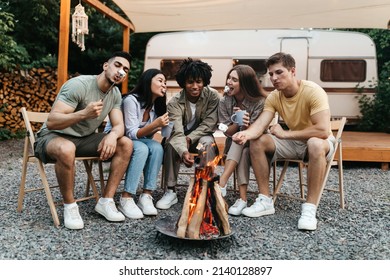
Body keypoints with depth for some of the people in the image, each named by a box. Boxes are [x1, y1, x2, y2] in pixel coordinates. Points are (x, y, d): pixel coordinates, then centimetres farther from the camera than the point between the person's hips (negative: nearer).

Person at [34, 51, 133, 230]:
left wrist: (113, 134, -30)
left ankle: (106, 201, -9)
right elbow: (51, 122, -27)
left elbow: (119, 125, -5)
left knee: (126, 144, -12)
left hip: (84, 139, 7)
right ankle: (70, 207, -18)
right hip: (53, 137, -6)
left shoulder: (115, 94, 0)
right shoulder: (79, 85, -22)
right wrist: (84, 113, -44)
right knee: (66, 149, -42)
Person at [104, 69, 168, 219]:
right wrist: (155, 124, -38)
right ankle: (126, 199, -30)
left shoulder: (156, 106, 1)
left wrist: (160, 126, -19)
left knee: (157, 147, -24)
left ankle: (146, 196, -23)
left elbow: (146, 135, 0)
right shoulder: (131, 100, -22)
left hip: (137, 140, 6)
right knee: (141, 149, -35)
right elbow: (131, 133, -25)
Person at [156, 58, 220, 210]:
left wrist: (189, 138, -27)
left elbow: (208, 124, -16)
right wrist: (184, 151, -52)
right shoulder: (175, 102, -22)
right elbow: (177, 132, -33)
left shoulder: (213, 96, -18)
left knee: (208, 143, -33)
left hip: (202, 135, 0)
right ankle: (170, 191, -22)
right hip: (181, 137, 0)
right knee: (171, 143, -31)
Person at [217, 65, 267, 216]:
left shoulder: (260, 102, -15)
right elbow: (227, 131, -6)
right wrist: (238, 122, -27)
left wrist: (246, 126, -39)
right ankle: (242, 198, -38)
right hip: (235, 145, 2)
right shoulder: (224, 101, -7)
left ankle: (221, 185, -41)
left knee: (240, 141, -34)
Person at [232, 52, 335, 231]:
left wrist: (285, 134, -26)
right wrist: (246, 134, -45)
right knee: (257, 142, -14)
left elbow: (323, 130, -33)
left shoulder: (313, 91, -23)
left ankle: (310, 208, -30)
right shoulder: (273, 97, -7)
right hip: (294, 142, 5)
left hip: (321, 142, -5)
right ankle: (265, 201, -8)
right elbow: (260, 124, -21)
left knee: (315, 144, -40)